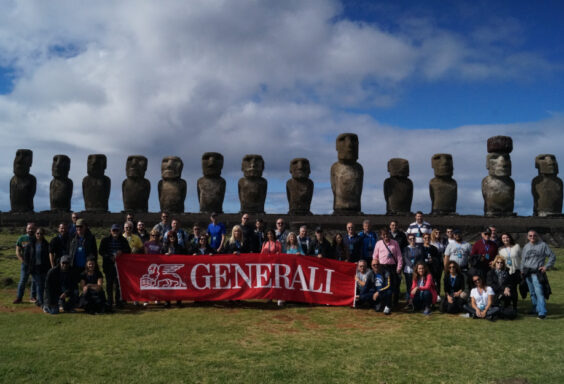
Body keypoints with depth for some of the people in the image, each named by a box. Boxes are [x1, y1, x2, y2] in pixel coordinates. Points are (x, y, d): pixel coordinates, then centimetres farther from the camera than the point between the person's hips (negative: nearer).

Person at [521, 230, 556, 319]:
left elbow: (552, 256, 1)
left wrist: (546, 266, -5)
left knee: (539, 292, -14)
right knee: (532, 293, 12)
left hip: (537, 272, -5)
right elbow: (523, 259, 21)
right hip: (527, 273, 5)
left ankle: (542, 312, -14)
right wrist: (522, 270, 14)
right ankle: (535, 309, 23)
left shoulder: (543, 245, -1)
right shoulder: (526, 246, 14)